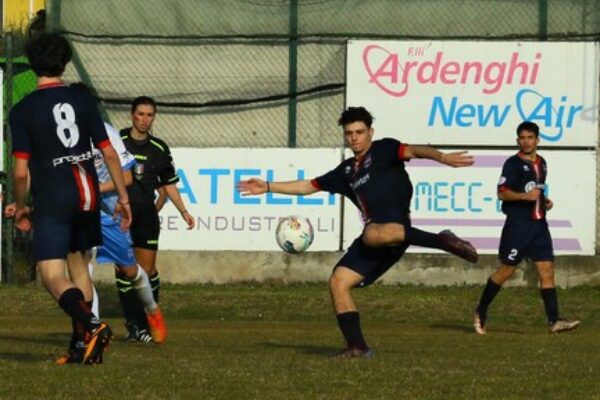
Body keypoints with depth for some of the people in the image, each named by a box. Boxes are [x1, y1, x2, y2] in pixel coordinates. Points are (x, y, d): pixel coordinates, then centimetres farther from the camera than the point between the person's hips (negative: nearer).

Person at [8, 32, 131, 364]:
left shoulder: (22, 111, -6)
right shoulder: (82, 101, 4)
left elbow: (21, 171, -8)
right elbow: (109, 153, 3)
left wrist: (20, 207, 8)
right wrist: (123, 197, 11)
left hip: (51, 203, -5)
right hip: (87, 198, 5)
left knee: (52, 276, -10)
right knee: (78, 263, 22)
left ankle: (91, 325, -35)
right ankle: (83, 343, 25)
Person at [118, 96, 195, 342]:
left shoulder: (159, 149, 9)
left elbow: (168, 184, 18)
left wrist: (183, 211, 11)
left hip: (146, 215, 3)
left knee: (148, 270, -2)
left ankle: (148, 324, 6)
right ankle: (133, 324, 0)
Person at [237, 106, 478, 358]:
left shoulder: (383, 150, 7)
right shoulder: (347, 170, 27)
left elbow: (412, 151, -13)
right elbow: (309, 186, 35)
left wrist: (442, 157, -32)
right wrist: (268, 187, 32)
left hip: (394, 225, -8)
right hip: (375, 230, 8)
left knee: (373, 235, -44)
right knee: (338, 282, 0)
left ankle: (442, 241, -38)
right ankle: (357, 346, -2)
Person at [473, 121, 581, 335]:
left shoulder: (541, 163, 15)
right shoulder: (513, 164, -7)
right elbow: (502, 193, -13)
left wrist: (545, 201, 11)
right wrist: (525, 196, -25)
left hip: (539, 223, 6)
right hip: (518, 223, -6)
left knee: (547, 269, -3)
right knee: (506, 270, 0)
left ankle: (554, 321, -8)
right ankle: (480, 312, 15)